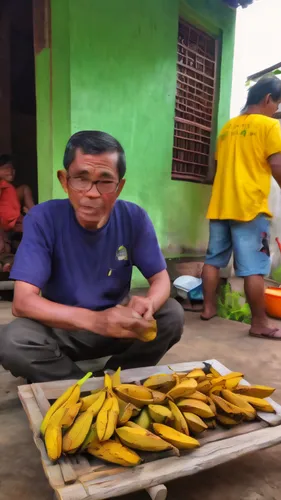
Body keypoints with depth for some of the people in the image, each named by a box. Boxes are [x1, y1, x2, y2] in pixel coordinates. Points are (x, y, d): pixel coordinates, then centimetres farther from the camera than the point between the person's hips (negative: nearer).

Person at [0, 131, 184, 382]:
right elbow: (22, 302, -27)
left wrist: (148, 304, -35)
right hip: (62, 328, -1)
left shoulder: (134, 218, -14)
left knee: (172, 315, -21)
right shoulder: (43, 219, -20)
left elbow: (161, 278, -8)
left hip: (119, 327, 2)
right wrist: (95, 319, -43)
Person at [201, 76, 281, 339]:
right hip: (249, 207, -7)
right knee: (254, 268, -3)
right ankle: (259, 324, 4)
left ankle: (208, 308, 20)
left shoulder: (227, 127, 16)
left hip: (220, 205, 7)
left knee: (213, 260, 12)